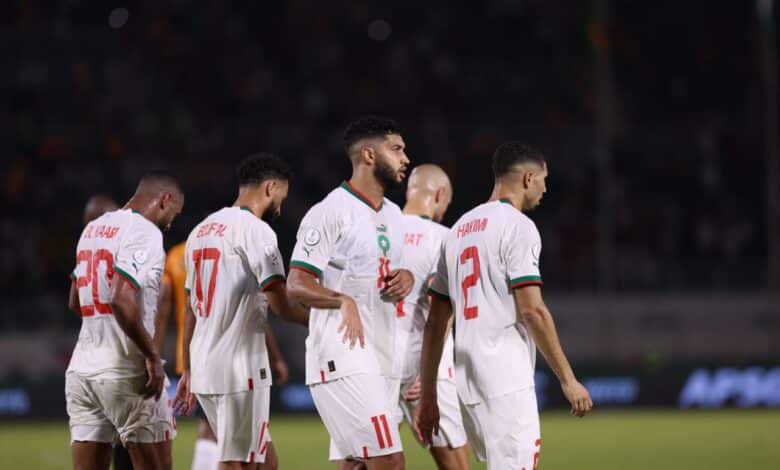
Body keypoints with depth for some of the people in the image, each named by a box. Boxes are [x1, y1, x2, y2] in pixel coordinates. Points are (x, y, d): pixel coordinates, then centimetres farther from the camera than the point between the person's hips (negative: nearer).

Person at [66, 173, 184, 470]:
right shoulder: (144, 232, -10)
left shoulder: (92, 228, 16)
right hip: (124, 371, -8)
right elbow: (121, 300, -22)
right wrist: (152, 355, -16)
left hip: (81, 367, 8)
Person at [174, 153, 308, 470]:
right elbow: (280, 305, -13)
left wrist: (187, 371, 23)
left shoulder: (200, 230, 17)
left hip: (202, 369, 8)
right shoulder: (256, 230, -10)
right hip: (240, 368, -8)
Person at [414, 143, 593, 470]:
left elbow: (435, 322, 17)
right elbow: (532, 311, -14)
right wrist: (567, 379, -11)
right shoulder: (517, 226, -6)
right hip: (506, 381, -8)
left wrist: (428, 396, 19)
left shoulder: (458, 230, 18)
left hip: (468, 382, 8)